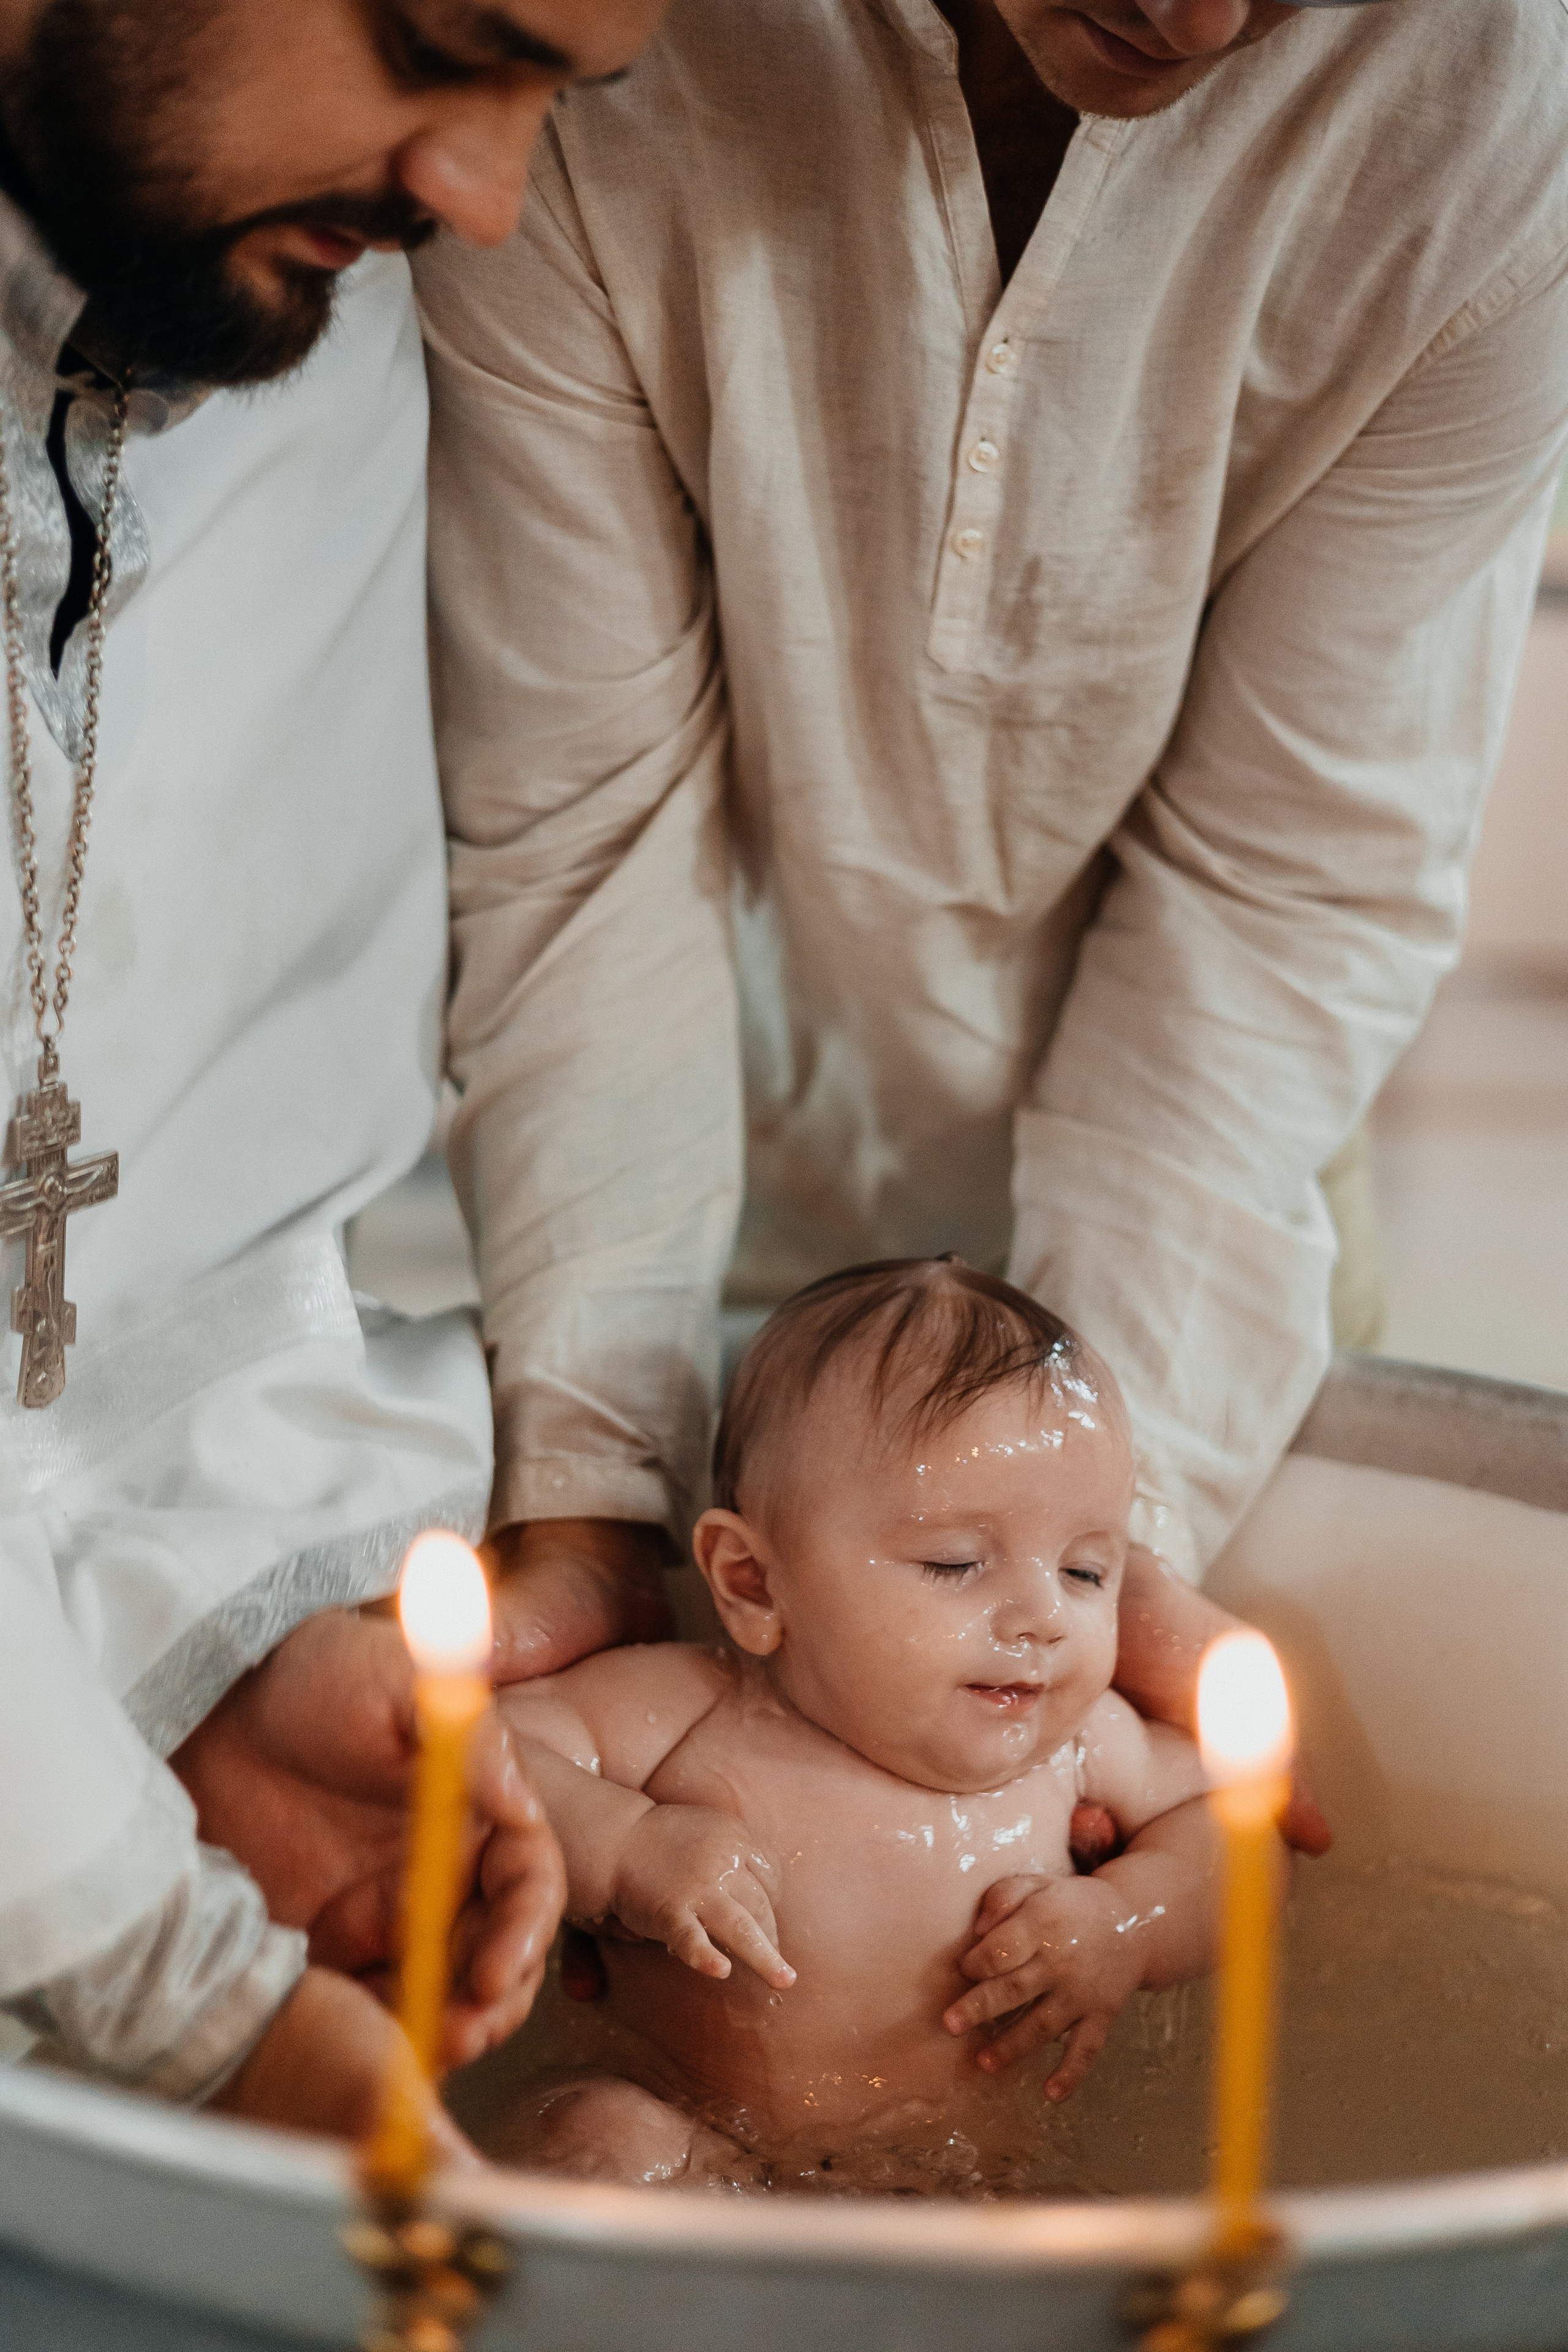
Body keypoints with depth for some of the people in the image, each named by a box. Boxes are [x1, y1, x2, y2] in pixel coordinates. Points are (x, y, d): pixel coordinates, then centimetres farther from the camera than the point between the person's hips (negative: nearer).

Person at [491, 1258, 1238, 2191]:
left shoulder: (1075, 1741, -2)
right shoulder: (683, 1714, -14)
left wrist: (1131, 1922, -7)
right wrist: (621, 1847, -33)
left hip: (961, 2184, 4)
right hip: (695, 2150, -3)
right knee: (598, 2139, -33)